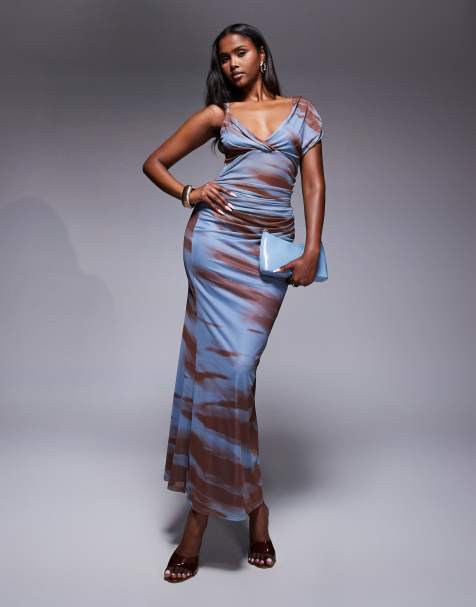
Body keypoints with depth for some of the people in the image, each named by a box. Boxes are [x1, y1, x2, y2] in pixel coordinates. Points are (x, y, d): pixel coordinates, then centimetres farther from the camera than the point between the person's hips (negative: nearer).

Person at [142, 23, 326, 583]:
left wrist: (313, 250, -4)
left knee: (231, 365, -3)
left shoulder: (301, 111, 16)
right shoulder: (219, 113, 13)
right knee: (223, 364, -5)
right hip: (216, 238, 0)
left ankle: (201, 515, 11)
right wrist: (188, 194, -2)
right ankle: (251, 504, 9)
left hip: (272, 250, 0)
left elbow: (314, 183, 8)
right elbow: (154, 162, 16)